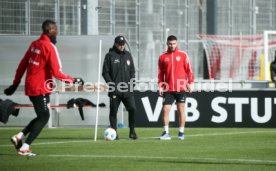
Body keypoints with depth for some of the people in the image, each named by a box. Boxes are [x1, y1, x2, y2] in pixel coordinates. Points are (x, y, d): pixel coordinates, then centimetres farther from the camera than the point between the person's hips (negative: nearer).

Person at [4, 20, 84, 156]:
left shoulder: (34, 44, 9)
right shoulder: (50, 47, -16)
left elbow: (22, 65, 14)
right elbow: (56, 73, -19)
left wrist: (15, 83, 21)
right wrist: (72, 80, -8)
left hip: (30, 87, 8)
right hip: (40, 88, -8)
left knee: (42, 116, 18)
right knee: (44, 118, 0)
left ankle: (19, 137, 10)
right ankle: (24, 148, -5)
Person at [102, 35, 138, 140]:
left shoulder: (128, 55, 13)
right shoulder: (110, 56, 1)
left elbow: (132, 70, 16)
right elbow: (105, 72, -1)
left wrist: (132, 83, 2)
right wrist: (111, 84, -11)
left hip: (127, 89, 3)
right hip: (115, 90, -3)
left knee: (132, 109, -7)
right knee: (113, 111, 1)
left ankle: (132, 131, 4)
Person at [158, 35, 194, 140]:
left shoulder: (183, 55, 2)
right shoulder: (163, 57, 7)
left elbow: (189, 70, 2)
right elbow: (160, 73, 9)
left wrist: (190, 83, -4)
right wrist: (160, 86, 2)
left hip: (181, 88, -1)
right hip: (168, 89, 1)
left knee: (181, 110, 3)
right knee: (165, 109, -5)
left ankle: (181, 133, 10)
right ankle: (166, 133, 0)